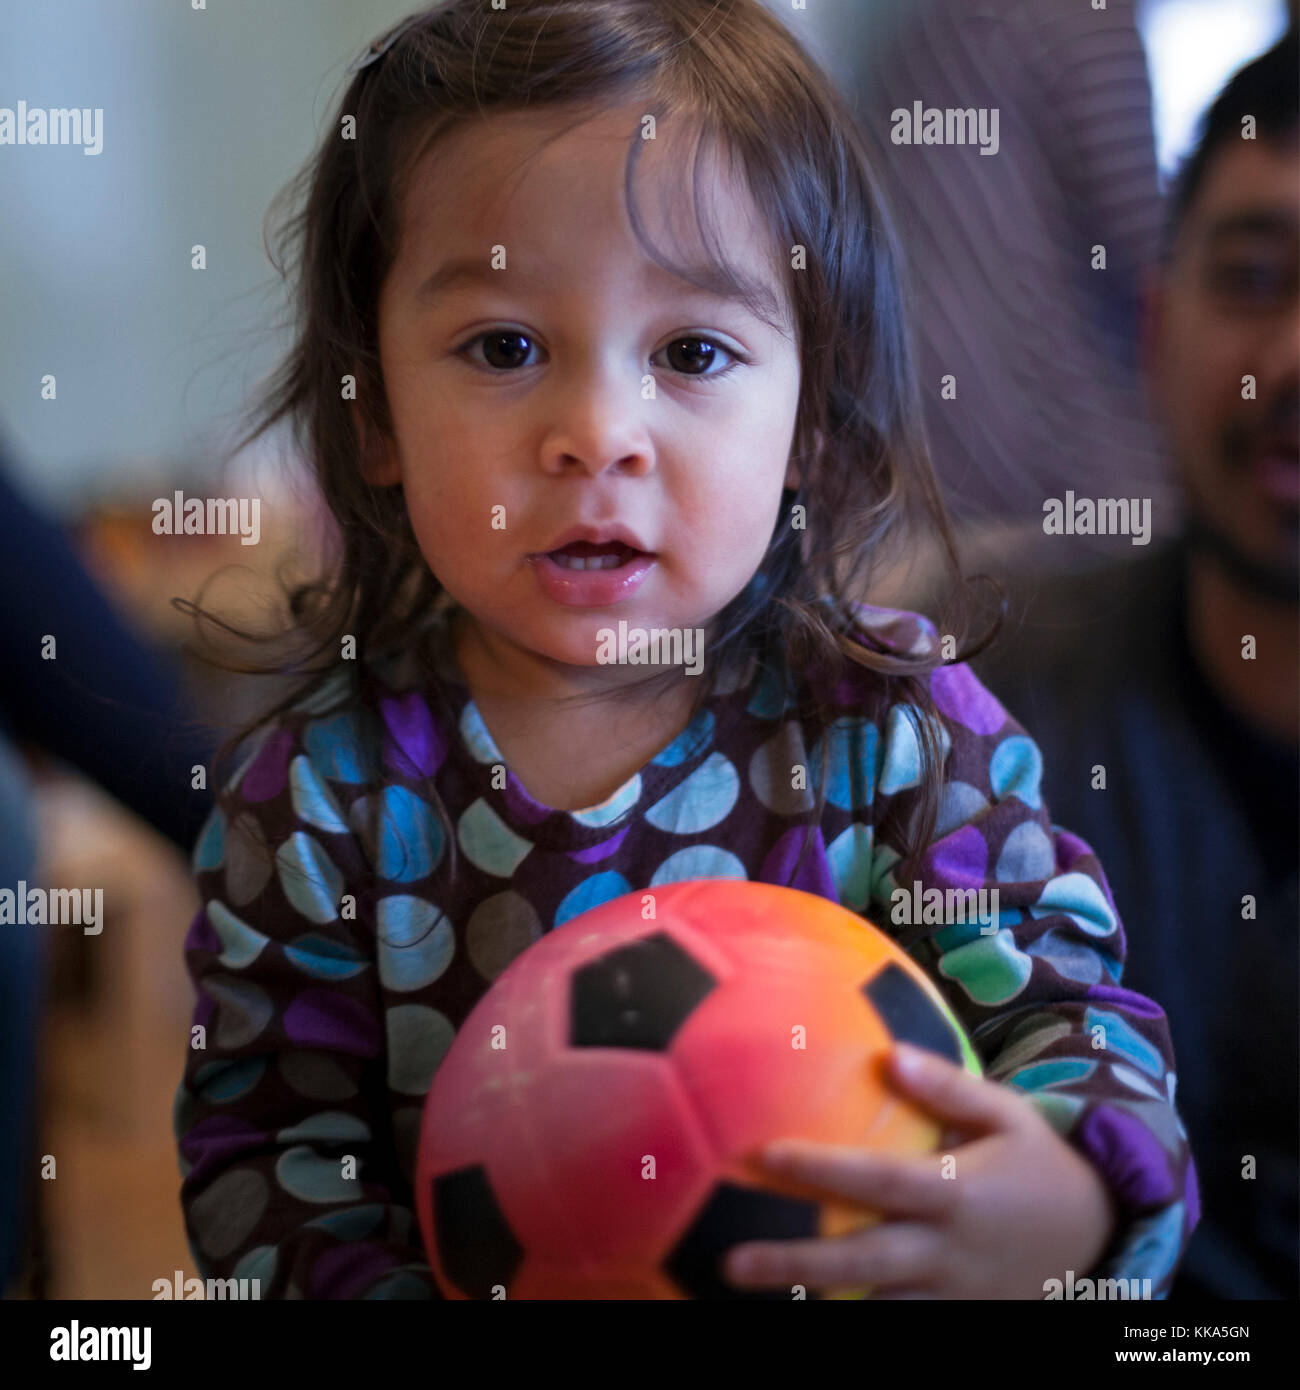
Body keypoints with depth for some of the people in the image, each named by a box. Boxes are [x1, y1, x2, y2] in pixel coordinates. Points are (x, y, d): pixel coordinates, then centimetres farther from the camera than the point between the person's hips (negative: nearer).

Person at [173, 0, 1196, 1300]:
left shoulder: (907, 728, -10)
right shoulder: (321, 794, -10)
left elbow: (1072, 1008, -10)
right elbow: (263, 1148, -6)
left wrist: (1068, 1199, -30)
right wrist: (384, 1287, -24)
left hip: (846, 1270, 1)